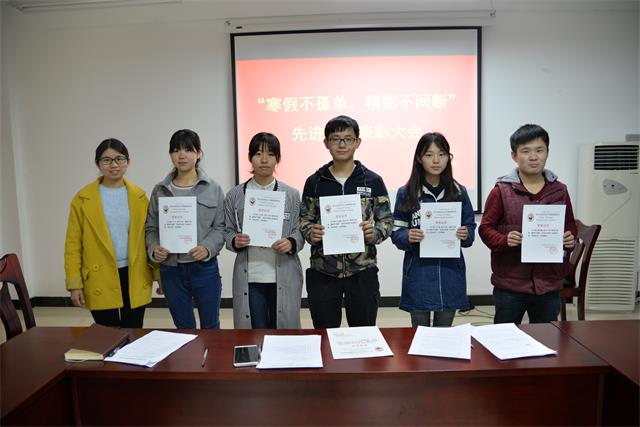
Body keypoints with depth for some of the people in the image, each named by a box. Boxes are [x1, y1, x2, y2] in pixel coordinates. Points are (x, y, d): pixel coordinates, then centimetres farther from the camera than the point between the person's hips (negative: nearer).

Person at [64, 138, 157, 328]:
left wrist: (159, 274, 5)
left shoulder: (139, 196, 3)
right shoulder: (83, 199, -2)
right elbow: (73, 245, 0)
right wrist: (75, 284, -4)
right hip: (101, 281, -1)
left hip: (135, 278, 2)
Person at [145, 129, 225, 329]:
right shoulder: (160, 190, 5)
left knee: (210, 327, 12)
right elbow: (151, 227, 8)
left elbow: (221, 227, -3)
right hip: (171, 269, 2)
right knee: (183, 328, 16)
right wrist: (154, 248, -11)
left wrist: (207, 247, -19)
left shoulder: (213, 189, -2)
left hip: (205, 267, -2)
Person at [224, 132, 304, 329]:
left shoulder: (291, 194, 2)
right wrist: (235, 241, -13)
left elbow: (300, 231, 4)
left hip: (284, 277, 0)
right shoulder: (235, 195, 4)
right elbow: (228, 231, 8)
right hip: (249, 277, 0)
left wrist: (291, 243, -16)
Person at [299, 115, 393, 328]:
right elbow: (304, 220, 7)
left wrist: (374, 232, -16)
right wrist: (311, 233, -14)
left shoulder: (373, 181, 1)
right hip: (322, 272, 1)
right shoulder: (314, 182, 4)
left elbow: (387, 221, 4)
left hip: (362, 271, 0)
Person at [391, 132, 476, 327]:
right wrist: (408, 237, -20)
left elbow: (471, 229, 8)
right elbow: (396, 233, 0)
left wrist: (465, 235, -13)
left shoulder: (459, 192, 4)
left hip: (449, 274, 2)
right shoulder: (406, 193, -1)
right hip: (418, 275, -1)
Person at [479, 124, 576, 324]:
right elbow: (486, 228, -4)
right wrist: (504, 240, -21)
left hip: (549, 284, 3)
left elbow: (570, 225, 15)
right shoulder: (501, 191, -5)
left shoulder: (559, 191, 5)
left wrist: (570, 238, -5)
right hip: (509, 284, -3)